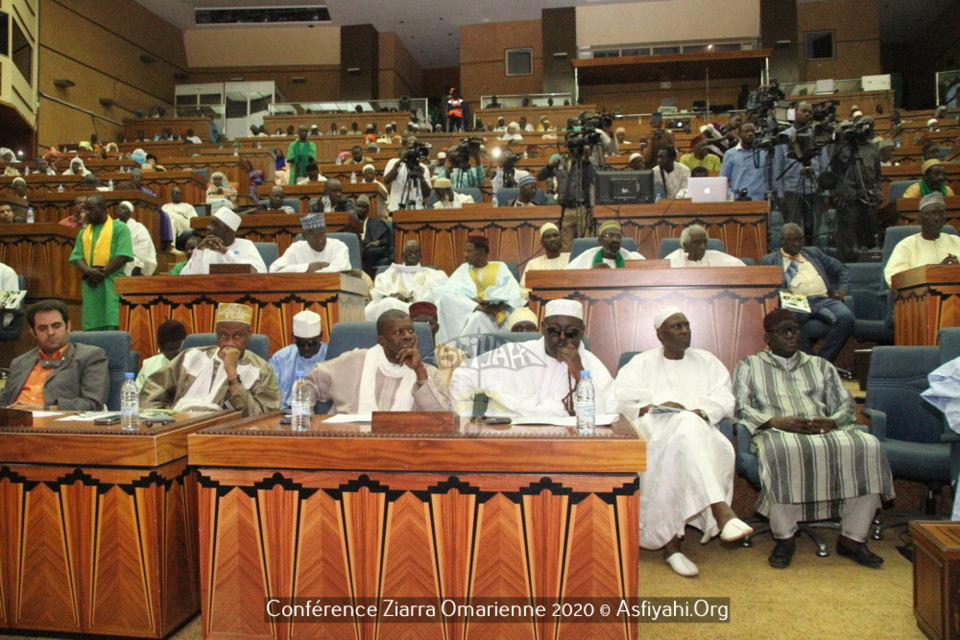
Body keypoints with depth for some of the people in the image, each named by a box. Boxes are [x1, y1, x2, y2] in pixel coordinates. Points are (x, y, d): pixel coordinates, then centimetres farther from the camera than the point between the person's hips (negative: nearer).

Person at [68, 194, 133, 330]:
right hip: (90, 288, 5)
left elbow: (123, 256, -7)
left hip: (112, 287, -5)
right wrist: (89, 272, -11)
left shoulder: (119, 228, 4)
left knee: (113, 330, -11)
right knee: (91, 330, 1)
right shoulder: (83, 233, 20)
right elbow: (77, 258, 10)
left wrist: (102, 273, -13)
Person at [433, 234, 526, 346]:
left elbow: (513, 295, -5)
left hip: (492, 319, -2)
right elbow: (447, 292, -5)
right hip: (465, 315, 3)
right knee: (445, 298, -24)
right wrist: (476, 306, -21)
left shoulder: (500, 268, 9)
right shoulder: (464, 269, 13)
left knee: (477, 317, -36)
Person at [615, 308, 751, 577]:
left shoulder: (707, 361, 25)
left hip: (699, 430, 2)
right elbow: (619, 397, 3)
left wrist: (698, 413, -13)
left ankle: (670, 542, -35)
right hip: (654, 428, -2)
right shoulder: (642, 363, 21)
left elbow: (724, 400, 8)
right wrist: (651, 407, -15)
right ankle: (722, 512, -46)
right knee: (685, 429, -36)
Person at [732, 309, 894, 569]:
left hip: (825, 431, 4)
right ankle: (784, 538, -22)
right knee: (781, 451, -40)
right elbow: (739, 408, 3)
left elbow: (847, 405, 19)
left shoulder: (820, 366, 28)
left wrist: (831, 422, -6)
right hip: (776, 433, -4)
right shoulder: (749, 366, 17)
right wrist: (776, 421, -14)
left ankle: (851, 538, -16)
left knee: (867, 445, -27)